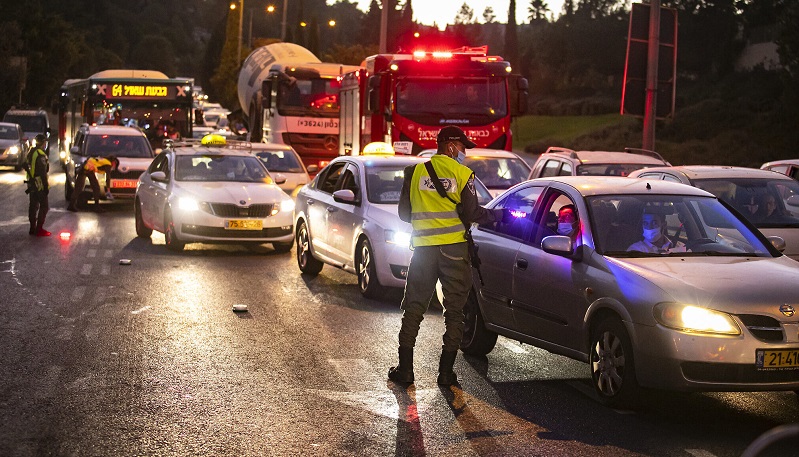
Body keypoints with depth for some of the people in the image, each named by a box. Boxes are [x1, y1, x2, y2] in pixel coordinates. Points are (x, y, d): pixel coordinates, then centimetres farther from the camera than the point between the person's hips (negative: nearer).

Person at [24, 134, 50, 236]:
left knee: (33, 206, 15)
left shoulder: (30, 153, 9)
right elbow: (43, 173, -22)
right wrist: (46, 186, -18)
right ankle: (39, 230, -3)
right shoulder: (41, 155, -21)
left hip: (31, 184, 9)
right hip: (39, 185, -9)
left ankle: (32, 228, 21)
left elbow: (26, 167, 17)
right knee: (44, 207, -2)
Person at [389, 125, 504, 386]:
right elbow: (470, 214, -10)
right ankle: (446, 371, 6)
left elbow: (404, 213, 7)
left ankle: (405, 369, 10)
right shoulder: (462, 174, -4)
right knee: (454, 311, 7)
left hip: (423, 247, 2)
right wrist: (493, 216, 8)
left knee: (413, 308, 11)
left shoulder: (415, 172, 4)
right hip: (454, 249, -2)